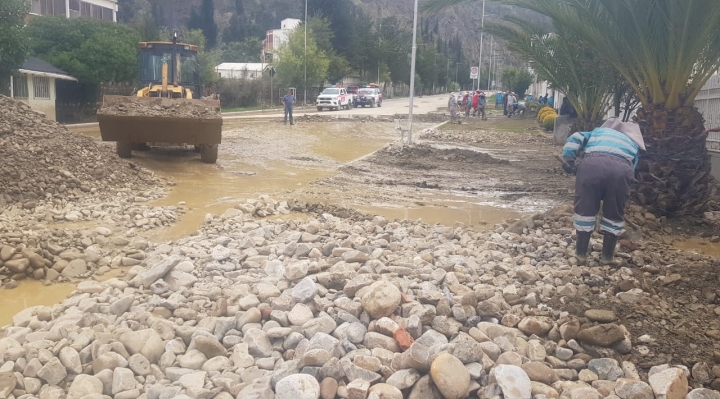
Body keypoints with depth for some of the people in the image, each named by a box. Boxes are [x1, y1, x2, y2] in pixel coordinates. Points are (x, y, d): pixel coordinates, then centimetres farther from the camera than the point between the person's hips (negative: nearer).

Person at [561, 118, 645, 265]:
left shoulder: (598, 131, 39)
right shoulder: (633, 144, 39)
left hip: (591, 165, 0)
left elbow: (575, 138, 23)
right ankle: (607, 256, 27)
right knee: (614, 214, 18)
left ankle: (580, 252, 24)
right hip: (621, 170, 0)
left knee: (585, 209, 14)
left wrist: (568, 161, 18)